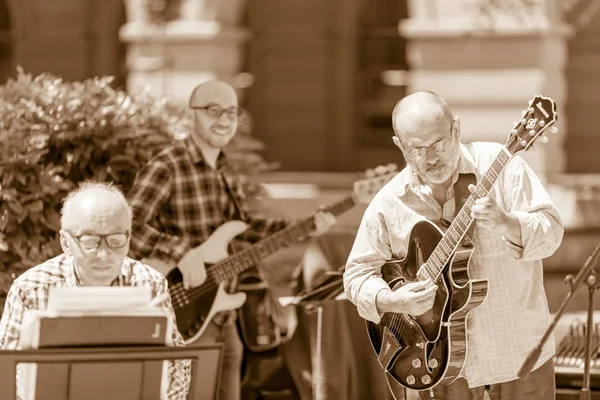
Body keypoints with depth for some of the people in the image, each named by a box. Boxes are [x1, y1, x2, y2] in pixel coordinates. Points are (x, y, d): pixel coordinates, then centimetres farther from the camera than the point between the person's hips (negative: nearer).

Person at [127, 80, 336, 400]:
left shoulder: (224, 170, 12)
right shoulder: (166, 168, -15)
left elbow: (246, 226, 18)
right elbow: (127, 227, -24)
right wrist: (181, 252, -32)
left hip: (222, 315, 8)